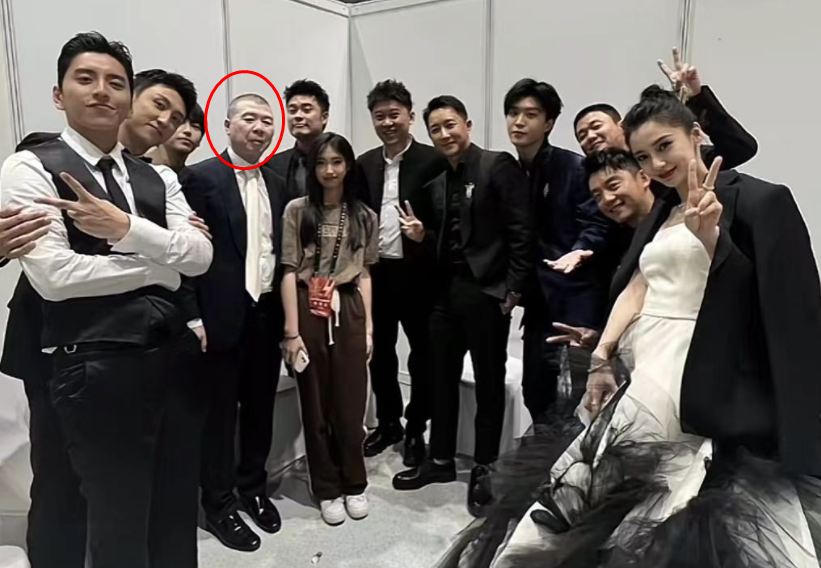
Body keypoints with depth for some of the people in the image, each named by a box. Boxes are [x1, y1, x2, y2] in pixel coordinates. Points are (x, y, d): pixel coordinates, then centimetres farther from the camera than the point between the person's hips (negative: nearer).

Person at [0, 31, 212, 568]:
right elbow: (53, 276, -16)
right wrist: (161, 265, -8)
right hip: (98, 366, -5)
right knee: (120, 524, 11)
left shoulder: (158, 179, 12)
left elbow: (201, 256, -2)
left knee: (175, 514, 20)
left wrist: (127, 228, -17)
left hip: (174, 355, 5)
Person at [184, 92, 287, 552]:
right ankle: (219, 504, 25)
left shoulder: (277, 184, 12)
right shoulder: (202, 177, -7)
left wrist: (285, 310, 9)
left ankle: (254, 488, 36)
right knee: (220, 413, 8)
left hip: (268, 313, 6)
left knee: (260, 408, 17)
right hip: (224, 315, -5)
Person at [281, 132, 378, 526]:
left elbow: (364, 274, 10)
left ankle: (354, 484, 26)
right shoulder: (297, 211, -1)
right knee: (315, 404, 8)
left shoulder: (364, 216, 8)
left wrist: (369, 326, 4)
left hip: (348, 312, 2)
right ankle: (327, 489, 25)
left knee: (351, 402, 5)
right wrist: (292, 331, -9)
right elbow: (289, 272, -4)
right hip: (310, 312, -1)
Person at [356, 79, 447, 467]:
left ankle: (416, 430, 27)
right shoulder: (365, 164, 8)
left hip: (418, 273, -4)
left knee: (421, 353, 10)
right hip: (375, 272, 5)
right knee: (379, 352, 15)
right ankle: (388, 422, 34)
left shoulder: (433, 161, -7)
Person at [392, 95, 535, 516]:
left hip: (488, 291, -6)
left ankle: (483, 470, 22)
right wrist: (422, 235, -5)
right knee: (442, 378, 14)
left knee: (489, 382, 6)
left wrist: (512, 290, -16)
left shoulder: (498, 166, -8)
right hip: (446, 291, 7)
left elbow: (521, 232, -13)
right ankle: (441, 460, 31)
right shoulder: (436, 183, 13)